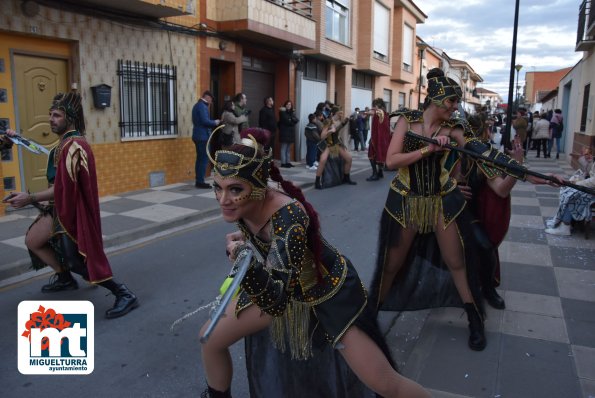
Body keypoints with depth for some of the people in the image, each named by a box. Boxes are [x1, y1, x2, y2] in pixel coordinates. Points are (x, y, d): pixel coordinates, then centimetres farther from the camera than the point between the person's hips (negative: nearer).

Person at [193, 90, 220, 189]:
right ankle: (200, 182, -7)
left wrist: (212, 123, 13)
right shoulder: (202, 106, -14)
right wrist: (215, 122, -6)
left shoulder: (197, 105, 18)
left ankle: (198, 181, 14)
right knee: (204, 159, -8)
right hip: (203, 136, -10)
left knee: (200, 159, 11)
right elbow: (205, 121, -22)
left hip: (198, 136, 10)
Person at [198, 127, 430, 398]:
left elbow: (275, 299, -42)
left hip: (327, 290, -6)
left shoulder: (288, 216, -39)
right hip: (277, 285, 6)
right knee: (210, 339, 7)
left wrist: (242, 257, -52)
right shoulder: (238, 203, -17)